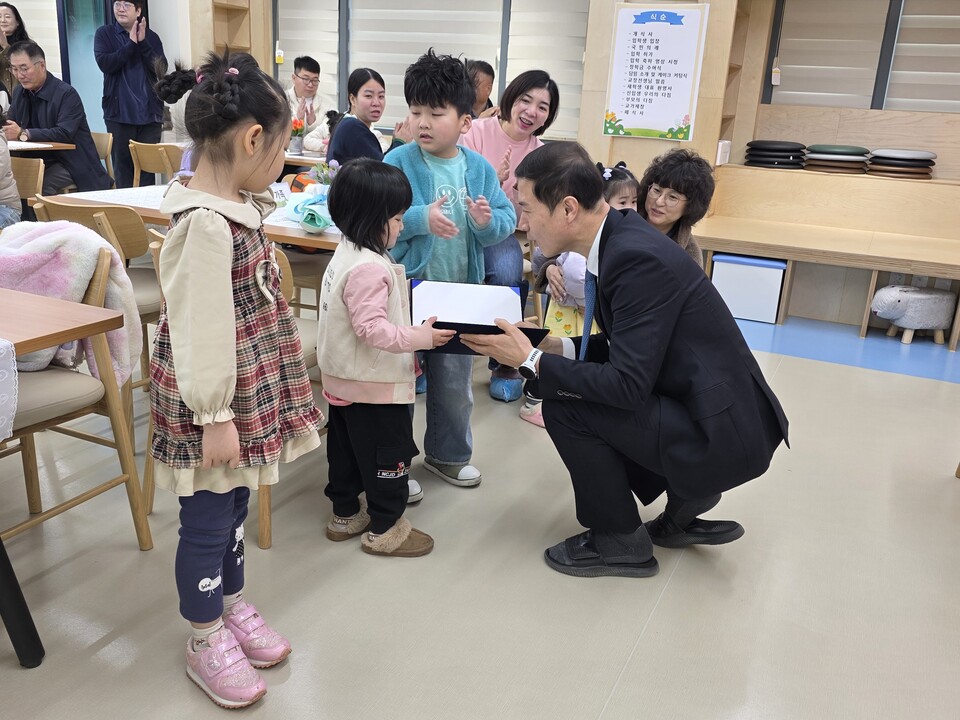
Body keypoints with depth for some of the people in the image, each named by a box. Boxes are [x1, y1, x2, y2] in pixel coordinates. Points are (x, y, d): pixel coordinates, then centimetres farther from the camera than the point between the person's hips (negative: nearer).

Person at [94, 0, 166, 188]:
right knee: (122, 167, 1)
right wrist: (131, 43, -8)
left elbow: (161, 69, -2)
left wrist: (143, 42, -10)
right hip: (119, 114, -1)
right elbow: (105, 63, -10)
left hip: (150, 113, 1)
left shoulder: (151, 37, 10)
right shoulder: (104, 33, 6)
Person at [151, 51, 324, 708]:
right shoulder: (204, 224, -24)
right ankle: (207, 642, 29)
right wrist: (215, 417, -18)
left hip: (249, 388, 9)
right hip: (214, 399, -9)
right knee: (209, 519, 9)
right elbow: (199, 329, -23)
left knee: (234, 505, 23)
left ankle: (232, 605, 43)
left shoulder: (236, 204, 5)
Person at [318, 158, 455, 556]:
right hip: (375, 387, -10)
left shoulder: (346, 254, 6)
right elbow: (371, 327, -30)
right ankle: (385, 529, 18)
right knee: (387, 455, 5)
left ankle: (345, 515, 36)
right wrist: (418, 338, -25)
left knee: (345, 449, 20)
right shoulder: (369, 268, -26)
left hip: (343, 383, 10)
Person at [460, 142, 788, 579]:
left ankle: (619, 541, 6)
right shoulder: (619, 235, 3)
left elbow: (628, 384, -24)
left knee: (564, 405, -14)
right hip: (709, 409, 9)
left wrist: (531, 360, -17)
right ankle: (688, 495, 21)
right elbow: (623, 348, 14)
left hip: (723, 435, -9)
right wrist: (558, 348, 0)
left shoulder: (637, 258, -24)